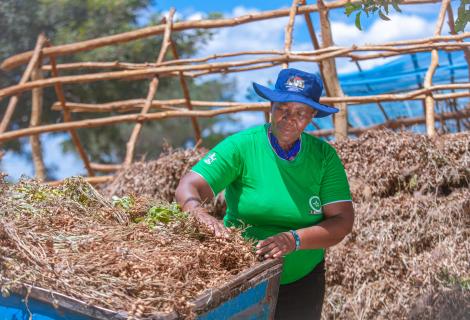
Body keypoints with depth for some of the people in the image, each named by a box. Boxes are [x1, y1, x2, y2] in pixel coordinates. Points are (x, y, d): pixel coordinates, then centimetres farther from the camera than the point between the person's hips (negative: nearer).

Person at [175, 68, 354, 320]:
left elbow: (342, 221, -13)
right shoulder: (241, 146, -13)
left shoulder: (324, 156, -6)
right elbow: (188, 188, -20)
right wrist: (200, 214, -43)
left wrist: (294, 239, -30)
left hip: (301, 282, 2)